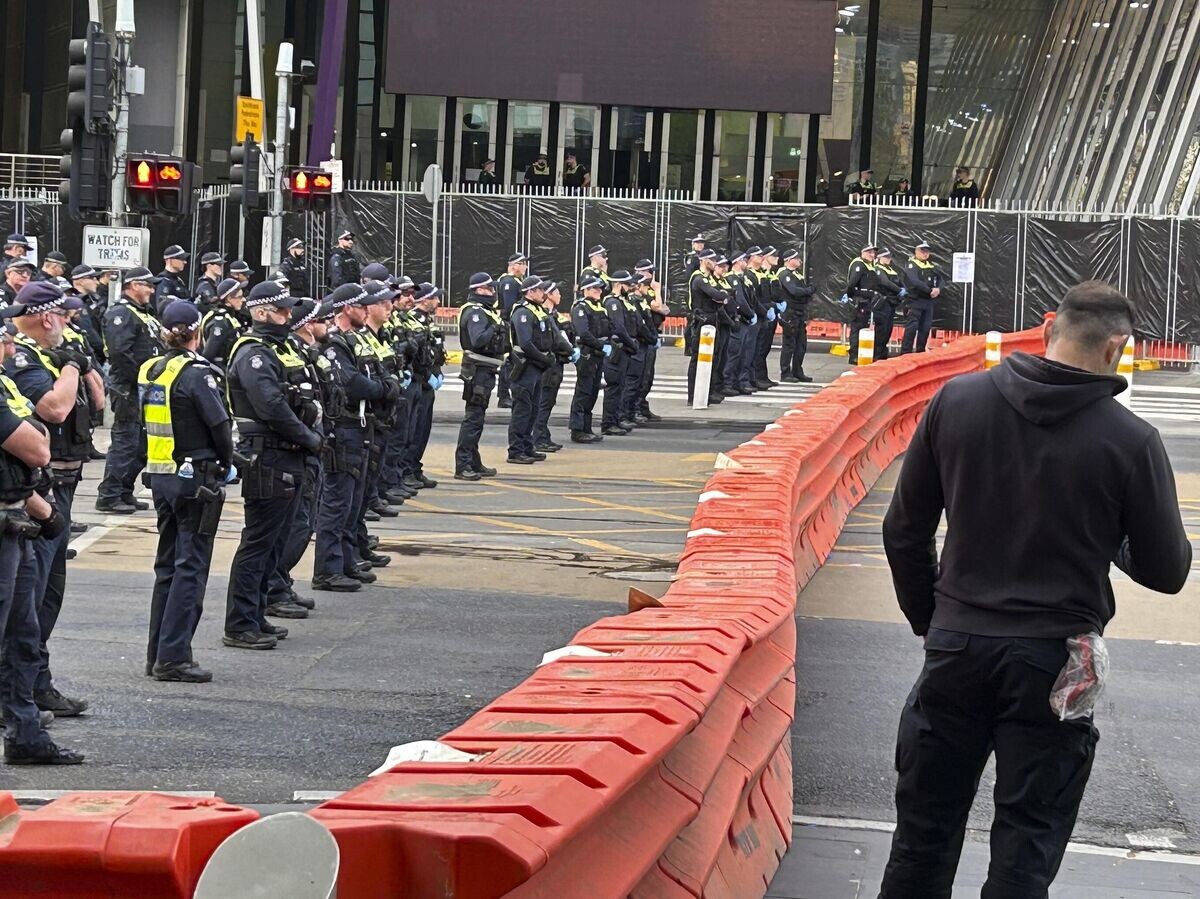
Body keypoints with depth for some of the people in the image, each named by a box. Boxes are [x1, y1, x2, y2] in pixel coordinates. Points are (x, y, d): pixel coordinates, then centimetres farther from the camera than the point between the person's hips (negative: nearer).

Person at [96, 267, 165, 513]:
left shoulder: (143, 314, 20)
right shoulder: (121, 313, -13)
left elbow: (156, 350, 25)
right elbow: (120, 353, -24)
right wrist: (142, 378, -20)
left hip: (146, 391, 10)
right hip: (129, 390, -10)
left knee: (141, 445, 13)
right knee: (125, 442, -9)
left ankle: (125, 493, 20)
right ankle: (108, 496, -6)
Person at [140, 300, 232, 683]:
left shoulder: (149, 371, 6)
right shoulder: (195, 374, -15)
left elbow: (146, 422, 10)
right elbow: (221, 425, -17)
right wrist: (225, 465, 1)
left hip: (160, 476, 7)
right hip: (195, 478, -7)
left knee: (168, 563, 16)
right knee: (191, 566, -2)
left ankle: (157, 653, 19)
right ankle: (173, 657, -5)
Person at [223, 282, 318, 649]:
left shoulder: (280, 350, 17)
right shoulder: (253, 355, -15)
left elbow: (304, 400, 18)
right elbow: (272, 408, -23)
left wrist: (312, 433, 2)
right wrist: (309, 439, -15)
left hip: (287, 461, 10)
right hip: (267, 460, -10)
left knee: (273, 543, 15)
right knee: (258, 544, -7)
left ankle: (255, 618, 23)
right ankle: (239, 626, -3)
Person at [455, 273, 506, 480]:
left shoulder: (485, 311, 17)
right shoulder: (475, 312, -15)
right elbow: (478, 340, -29)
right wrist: (495, 327, -20)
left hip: (486, 370, 11)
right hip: (478, 369, -11)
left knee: (477, 417, 15)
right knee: (473, 417, -9)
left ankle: (474, 463, 23)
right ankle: (462, 465, -8)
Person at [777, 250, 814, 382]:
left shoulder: (797, 273, 17)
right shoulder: (785, 274, -13)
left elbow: (802, 290, 20)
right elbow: (793, 291, -25)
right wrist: (809, 290, -13)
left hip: (800, 315, 9)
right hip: (790, 315, -9)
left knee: (801, 345, 12)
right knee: (789, 345, -4)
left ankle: (797, 372, 20)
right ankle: (785, 374, 1)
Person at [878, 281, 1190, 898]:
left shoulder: (957, 400, -2)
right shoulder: (1130, 440, -11)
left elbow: (904, 530, 5)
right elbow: (1167, 571, -2)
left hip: (957, 646, 3)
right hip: (1054, 659, -3)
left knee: (925, 829, 14)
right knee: (1026, 847, 6)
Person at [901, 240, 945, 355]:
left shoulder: (931, 266, 16)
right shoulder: (911, 265, -5)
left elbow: (941, 279, 9)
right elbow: (915, 282, -20)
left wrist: (938, 289, -12)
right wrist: (930, 290, -20)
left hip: (929, 301, 7)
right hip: (916, 301, -7)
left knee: (926, 327, 7)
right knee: (912, 327, -11)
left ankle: (920, 352, 16)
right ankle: (905, 353, -11)